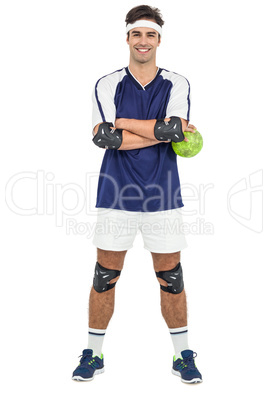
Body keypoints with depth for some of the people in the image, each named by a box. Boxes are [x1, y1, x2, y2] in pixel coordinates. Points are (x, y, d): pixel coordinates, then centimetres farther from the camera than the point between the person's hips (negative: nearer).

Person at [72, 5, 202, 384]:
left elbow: (176, 131, -14)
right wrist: (163, 130, -15)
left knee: (171, 278, 6)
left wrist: (122, 124, -14)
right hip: (116, 194, 0)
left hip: (163, 196, 0)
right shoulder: (107, 85, 3)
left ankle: (183, 355, 22)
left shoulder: (177, 85, 3)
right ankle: (93, 353, 21)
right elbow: (105, 139, -11)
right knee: (104, 277, 5)